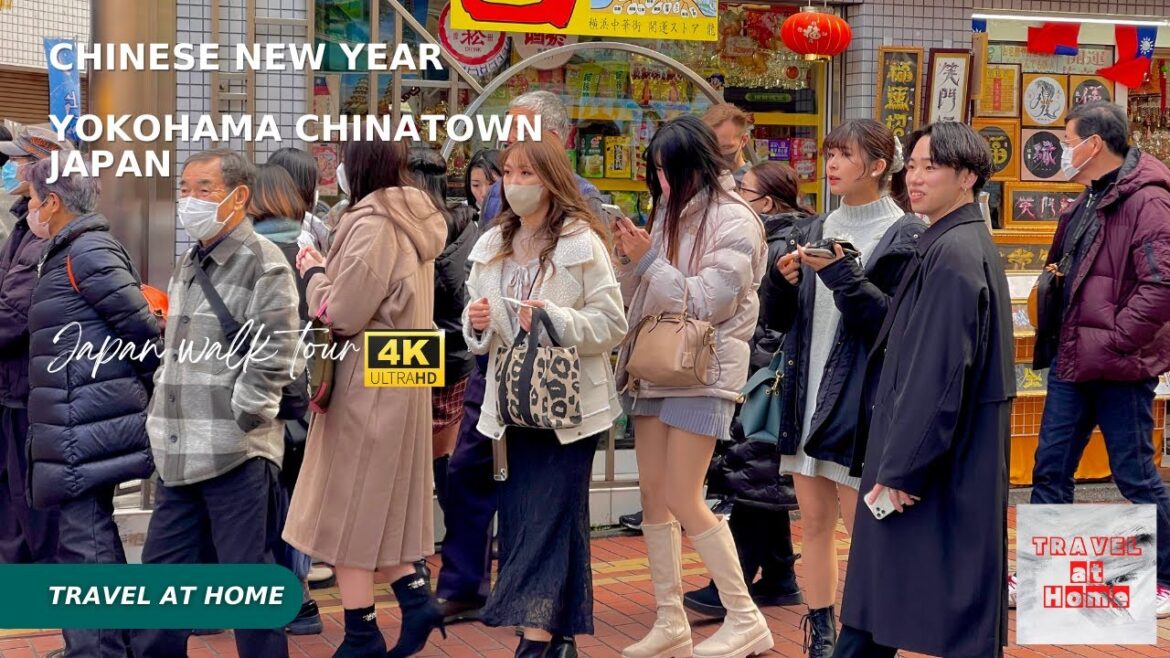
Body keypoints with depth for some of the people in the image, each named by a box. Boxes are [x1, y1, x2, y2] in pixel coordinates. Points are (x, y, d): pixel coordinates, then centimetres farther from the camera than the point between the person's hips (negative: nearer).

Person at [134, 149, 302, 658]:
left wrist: (236, 420, -13)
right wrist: (164, 419, 16)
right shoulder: (188, 266, 16)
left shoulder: (263, 265, -10)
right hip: (179, 453, 8)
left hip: (236, 454, -8)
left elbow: (274, 359, -15)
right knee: (162, 570, 14)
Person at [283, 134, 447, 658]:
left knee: (348, 504, 1)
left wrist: (314, 274, -2)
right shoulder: (413, 224, 10)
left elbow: (341, 314, -18)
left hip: (367, 384, -9)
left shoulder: (373, 227, -18)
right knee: (378, 502, 17)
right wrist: (330, 271, 7)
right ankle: (415, 599, 11)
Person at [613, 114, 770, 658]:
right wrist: (628, 257, -3)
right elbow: (638, 298, 14)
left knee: (683, 501, -9)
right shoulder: (669, 211, 12)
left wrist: (649, 263, -18)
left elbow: (707, 303, -15)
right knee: (653, 496, 6)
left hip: (702, 372, -7)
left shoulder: (733, 221, -9)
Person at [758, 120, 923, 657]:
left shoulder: (905, 236, -5)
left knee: (864, 527, -2)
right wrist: (783, 280, -7)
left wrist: (843, 275, -20)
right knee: (813, 520, 9)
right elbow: (777, 319, 13)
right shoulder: (817, 230, 13)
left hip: (860, 400, -6)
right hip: (807, 394, 6)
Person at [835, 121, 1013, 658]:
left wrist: (901, 468, -19)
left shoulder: (954, 254, -17)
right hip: (941, 459, 10)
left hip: (942, 468, -10)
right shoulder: (954, 244, 14)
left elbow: (939, 374, -22)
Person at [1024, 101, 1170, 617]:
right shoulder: (1088, 203, 14)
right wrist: (1054, 326, 12)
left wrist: (1112, 343, -21)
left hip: (1119, 368, -9)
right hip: (1072, 361, 9)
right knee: (1050, 470, 11)